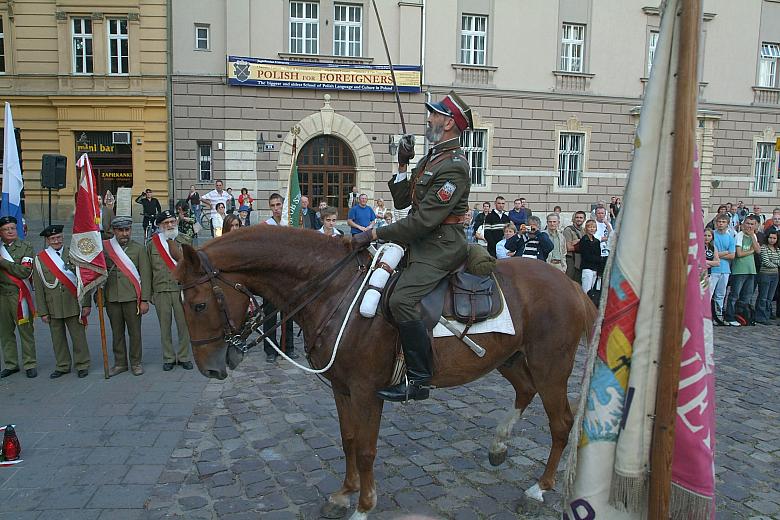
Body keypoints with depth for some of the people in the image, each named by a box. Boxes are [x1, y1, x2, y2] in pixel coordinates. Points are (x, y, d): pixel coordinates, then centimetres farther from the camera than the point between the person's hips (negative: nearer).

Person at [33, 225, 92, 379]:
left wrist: (86, 304, -3)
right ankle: (62, 366, 23)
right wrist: (42, 311, 0)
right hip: (53, 307, 1)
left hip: (74, 306, -1)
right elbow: (38, 288, 3)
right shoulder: (39, 259, 2)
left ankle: (82, 365, 16)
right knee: (58, 338, 10)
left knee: (78, 336, 3)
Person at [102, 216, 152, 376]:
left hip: (132, 297, -2)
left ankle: (136, 363, 15)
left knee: (135, 332, 3)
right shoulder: (105, 248, 7)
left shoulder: (138, 249, 1)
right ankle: (120, 363, 21)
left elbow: (145, 275, -1)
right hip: (111, 298, 2)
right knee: (117, 332, 10)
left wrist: (144, 300, -7)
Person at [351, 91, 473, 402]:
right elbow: (401, 201, 16)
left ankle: (419, 379, -17)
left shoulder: (454, 167, -16)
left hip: (440, 248, -11)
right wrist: (402, 164, 4)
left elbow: (424, 221, -22)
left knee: (402, 299, -28)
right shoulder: (430, 159, 17)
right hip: (420, 244, 11)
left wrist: (375, 234, -19)